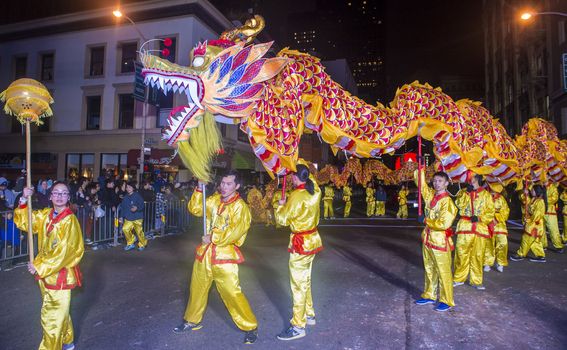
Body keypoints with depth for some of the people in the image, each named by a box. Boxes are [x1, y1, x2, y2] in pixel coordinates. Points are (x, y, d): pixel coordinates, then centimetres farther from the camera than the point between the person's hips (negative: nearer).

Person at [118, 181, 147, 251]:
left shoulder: (137, 196, -9)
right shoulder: (125, 197, 9)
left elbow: (142, 205, -13)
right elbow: (122, 207, 15)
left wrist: (137, 208, -33)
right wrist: (121, 217, 12)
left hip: (137, 218, -5)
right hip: (128, 218, 5)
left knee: (139, 232, -1)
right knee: (125, 229, -14)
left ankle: (142, 244, 24)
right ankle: (130, 244, 6)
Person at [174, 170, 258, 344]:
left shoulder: (240, 206, -12)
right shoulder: (214, 199, 6)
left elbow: (235, 231, -20)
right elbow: (195, 209, 10)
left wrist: (212, 237, -15)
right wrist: (199, 189, -1)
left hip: (224, 255, -6)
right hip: (204, 252, 6)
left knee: (232, 293, -9)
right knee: (197, 289, 19)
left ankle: (250, 327, 8)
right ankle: (192, 321, 41)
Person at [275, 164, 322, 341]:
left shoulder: (296, 196, -22)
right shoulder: (315, 191, 0)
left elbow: (282, 219, -14)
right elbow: (311, 176, 23)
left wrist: (281, 205, 4)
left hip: (301, 243, -8)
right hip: (312, 239, 8)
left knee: (298, 284, 0)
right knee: (305, 280, 21)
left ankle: (298, 326, 9)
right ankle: (309, 315, 34)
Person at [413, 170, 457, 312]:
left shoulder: (447, 202, -16)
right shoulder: (430, 194, 4)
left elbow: (444, 224, -23)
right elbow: (421, 182, 10)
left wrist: (427, 221, -12)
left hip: (440, 241, -7)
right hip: (427, 238, 7)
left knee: (443, 272, 3)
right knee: (429, 269, 18)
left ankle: (447, 301, 16)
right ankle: (429, 295, 31)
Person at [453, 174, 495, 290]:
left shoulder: (486, 195, 7)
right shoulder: (463, 192, 9)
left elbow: (490, 212, 3)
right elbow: (459, 204, -8)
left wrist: (479, 218, -11)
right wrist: (467, 192, -14)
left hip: (480, 227, 0)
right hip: (465, 227, 0)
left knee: (478, 255, 3)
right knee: (461, 253, 0)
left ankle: (476, 281, 17)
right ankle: (459, 278, 14)